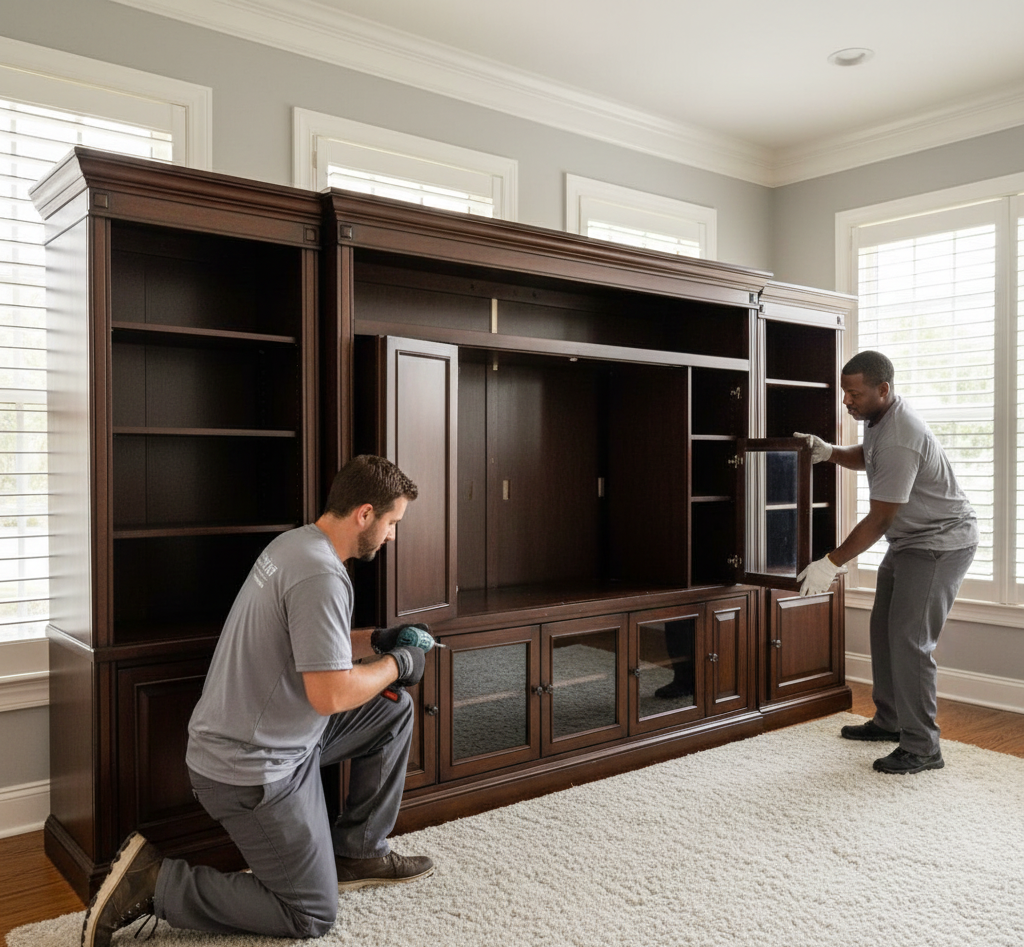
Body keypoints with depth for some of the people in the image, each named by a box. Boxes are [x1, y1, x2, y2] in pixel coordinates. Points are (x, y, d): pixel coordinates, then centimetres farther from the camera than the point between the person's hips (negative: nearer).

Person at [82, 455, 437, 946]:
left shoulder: (295, 542, 5)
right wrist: (396, 664, -12)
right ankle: (154, 881, 2)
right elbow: (331, 694, -28)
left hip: (270, 736, 10)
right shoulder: (322, 576, -27)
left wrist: (374, 642, 11)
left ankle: (356, 853, 23)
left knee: (393, 709, 14)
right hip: (252, 769, -10)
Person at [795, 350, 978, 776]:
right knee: (884, 628, 14)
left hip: (941, 543, -10)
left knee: (910, 639, -12)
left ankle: (921, 748, -2)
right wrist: (829, 452, 3)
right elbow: (867, 456, 23)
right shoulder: (880, 415, 0)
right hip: (908, 540, 10)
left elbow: (878, 520, -27)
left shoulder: (900, 440, -30)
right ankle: (889, 720, 28)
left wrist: (830, 565, -22)